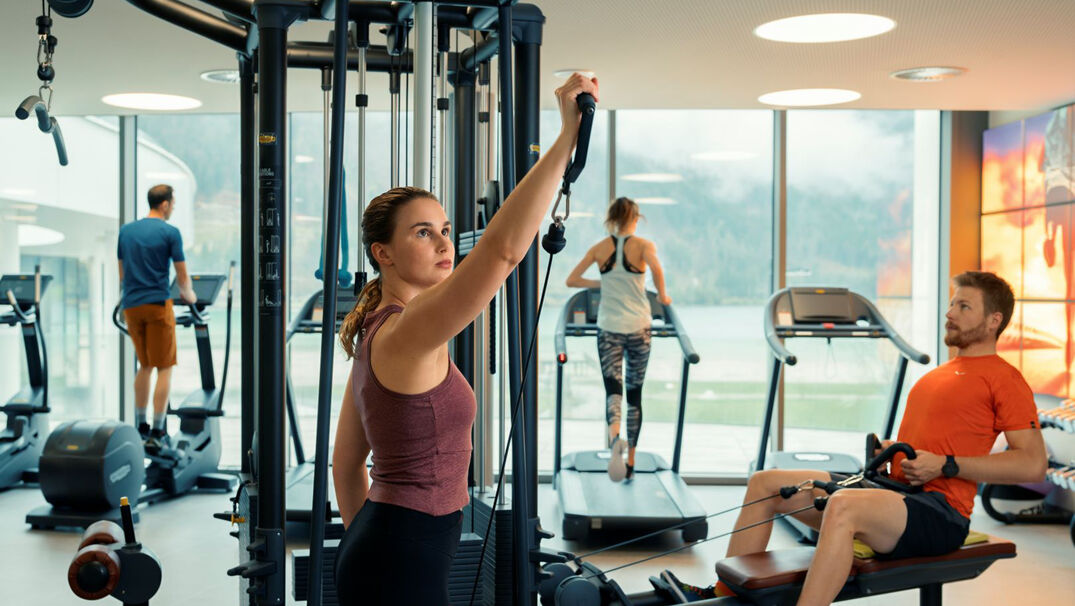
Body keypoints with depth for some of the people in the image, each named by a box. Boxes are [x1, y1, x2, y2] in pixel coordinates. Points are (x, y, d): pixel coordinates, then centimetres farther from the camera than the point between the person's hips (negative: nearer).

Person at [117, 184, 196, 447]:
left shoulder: (126, 230, 10)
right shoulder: (170, 233, -6)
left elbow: (122, 271, 17)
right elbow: (182, 276, -4)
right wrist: (189, 295, 16)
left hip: (131, 306, 6)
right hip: (158, 305, -5)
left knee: (145, 366, 18)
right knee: (164, 368, 0)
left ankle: (141, 426, 19)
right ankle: (157, 431, -4)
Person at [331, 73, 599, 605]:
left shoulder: (374, 335, 10)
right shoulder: (406, 332, -18)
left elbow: (347, 461, 16)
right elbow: (502, 249, -33)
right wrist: (568, 137, -33)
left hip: (378, 548, 10)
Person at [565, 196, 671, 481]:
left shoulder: (599, 248, 5)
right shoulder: (643, 245, -2)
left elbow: (571, 280, 4)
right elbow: (656, 268, -23)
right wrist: (662, 295, -5)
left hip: (609, 328, 0)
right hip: (638, 328, 0)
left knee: (613, 389, -5)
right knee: (634, 393, 12)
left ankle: (615, 435, -39)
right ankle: (630, 463, 17)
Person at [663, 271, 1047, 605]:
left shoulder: (1003, 379, -4)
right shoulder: (941, 373, 24)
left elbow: (1033, 464, -14)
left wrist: (946, 466, -16)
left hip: (942, 514, -9)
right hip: (897, 490, 10)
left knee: (843, 508, -40)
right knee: (765, 484, 5)